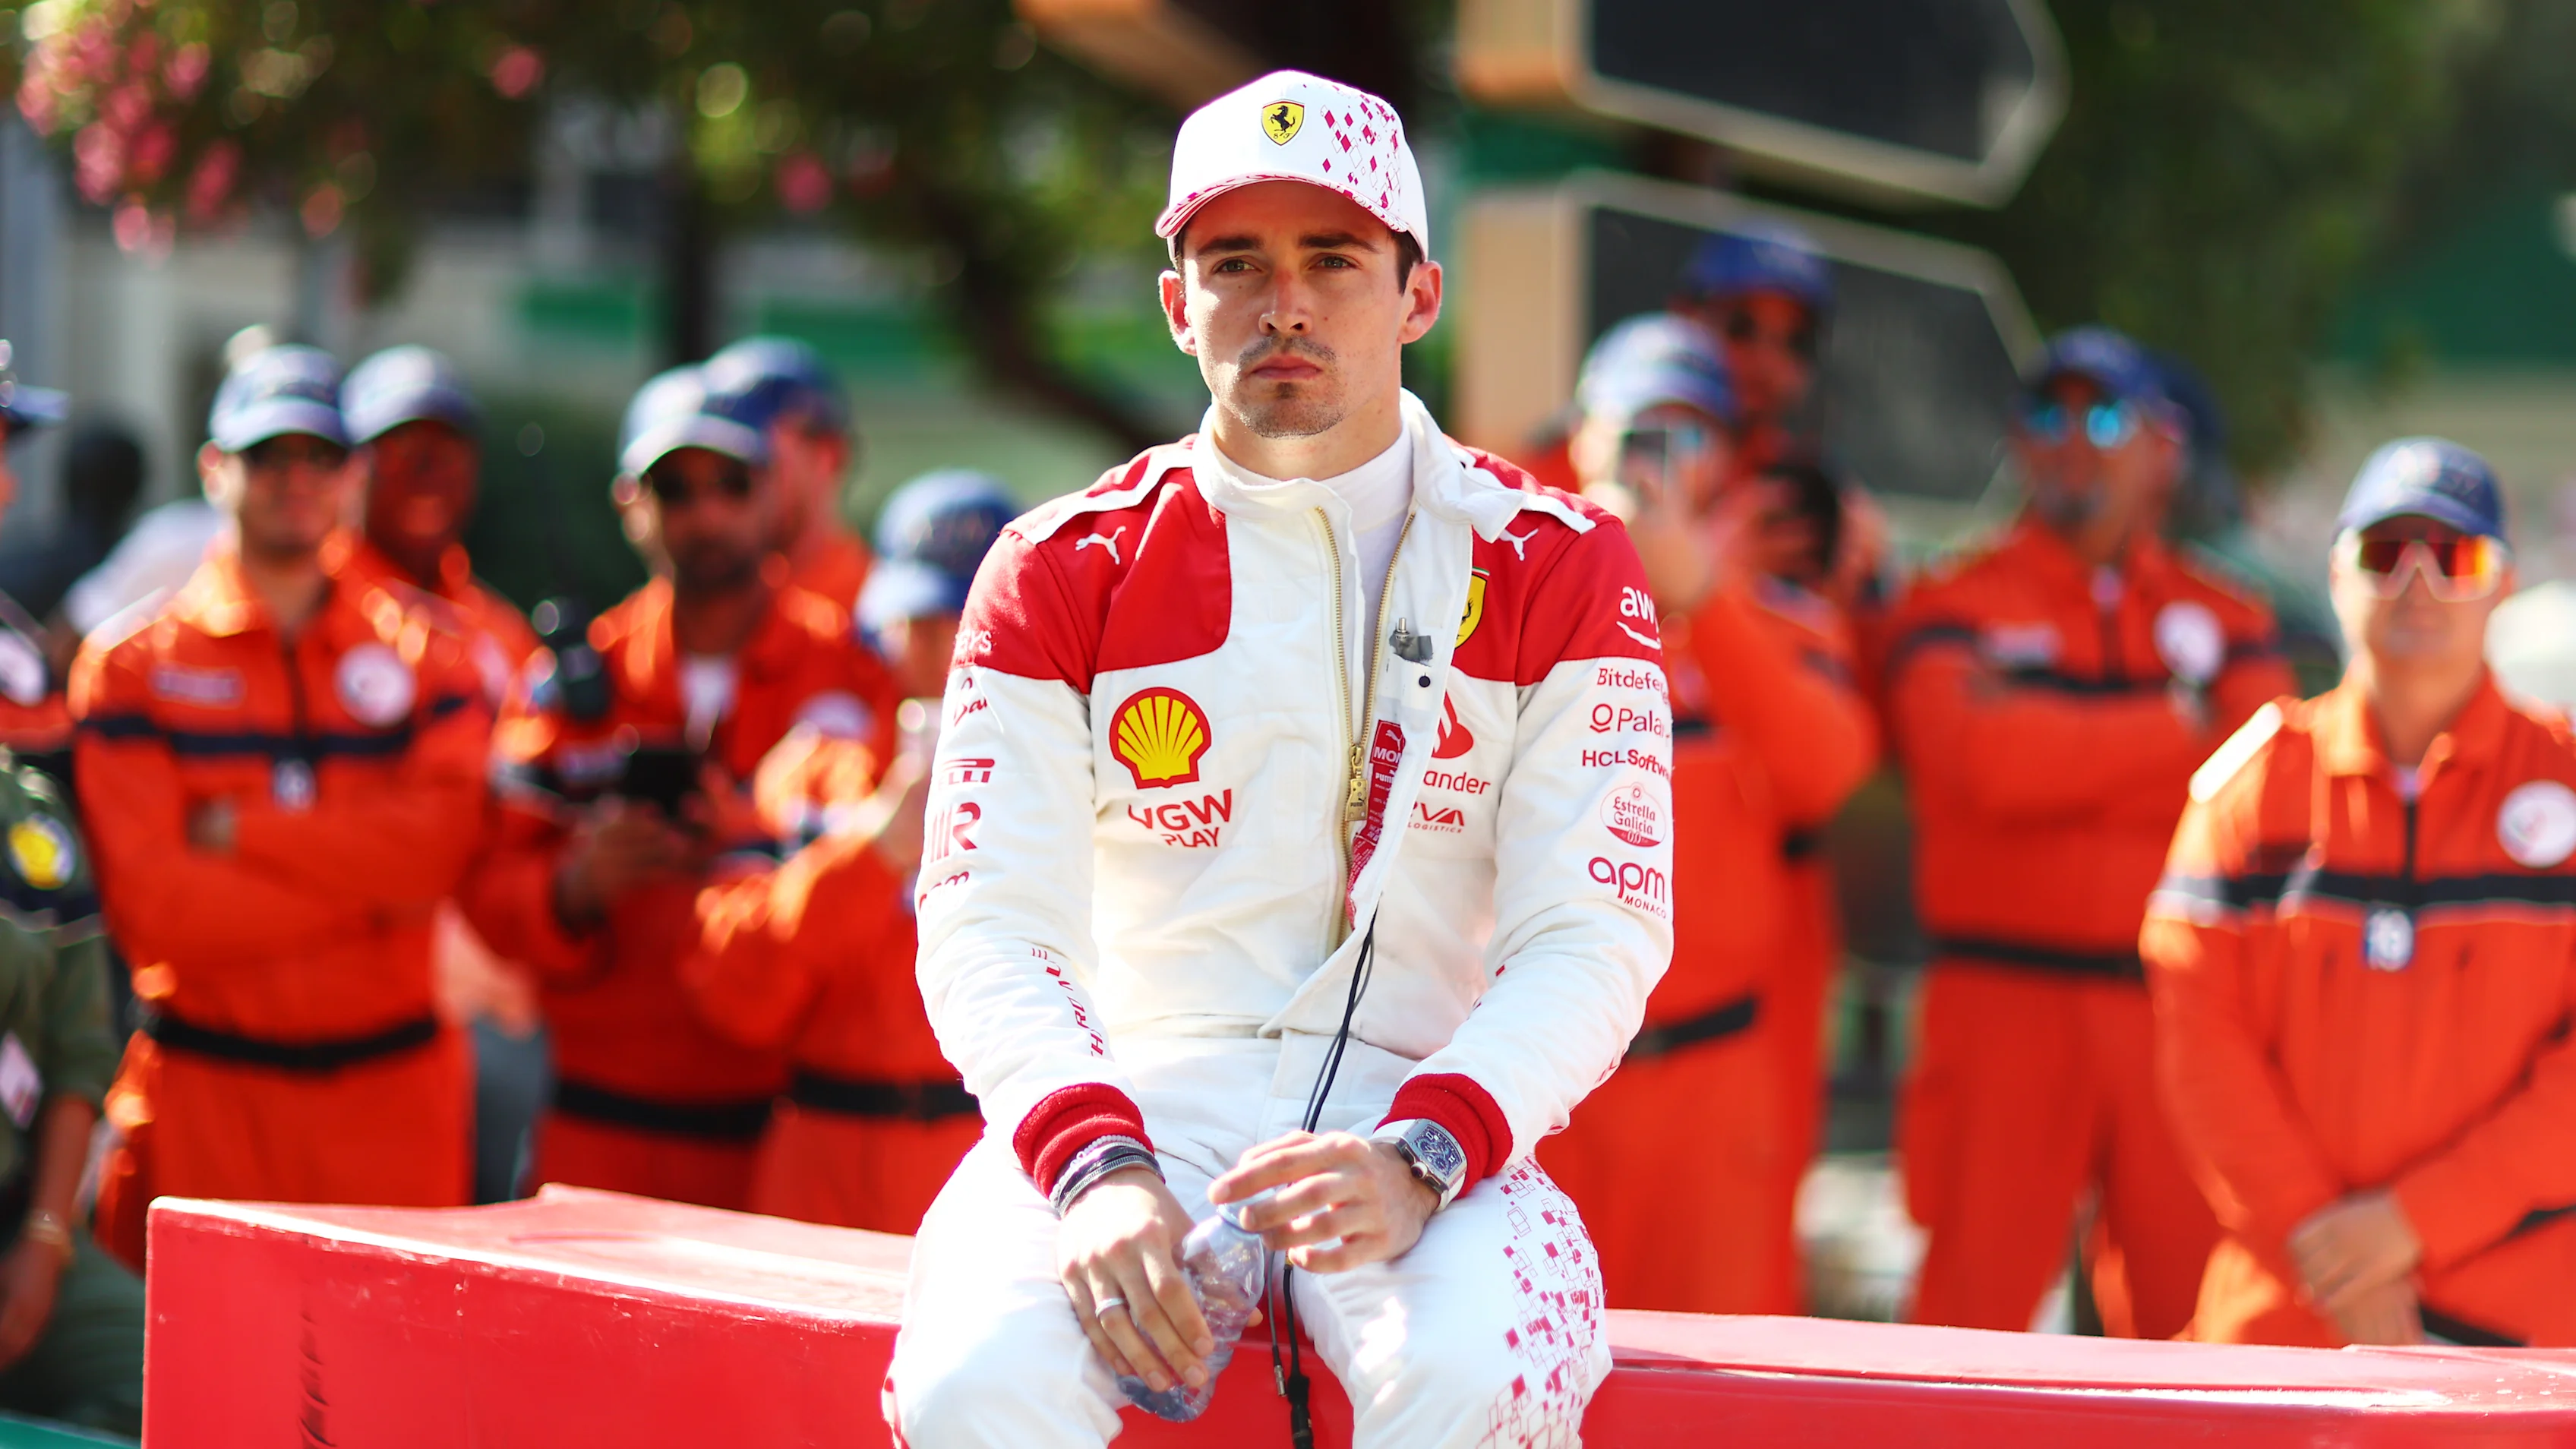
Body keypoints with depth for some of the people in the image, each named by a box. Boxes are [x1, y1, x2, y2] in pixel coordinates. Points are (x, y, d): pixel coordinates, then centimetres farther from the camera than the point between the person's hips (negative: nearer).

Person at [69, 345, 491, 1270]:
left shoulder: (422, 649, 10)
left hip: (391, 1090, 1)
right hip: (202, 1086, -1)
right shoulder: (134, 663, 3)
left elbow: (445, 837, -9)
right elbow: (153, 906, -9)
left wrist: (238, 831, -11)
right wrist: (374, 892, -9)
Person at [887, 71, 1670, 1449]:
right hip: (1126, 1097, 1)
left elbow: (1594, 938, -3)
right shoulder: (1063, 570, 7)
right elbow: (986, 928, -2)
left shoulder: (1555, 570, 5)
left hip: (1426, 1114, -1)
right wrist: (1094, 1166, -22)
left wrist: (1421, 1157, -22)